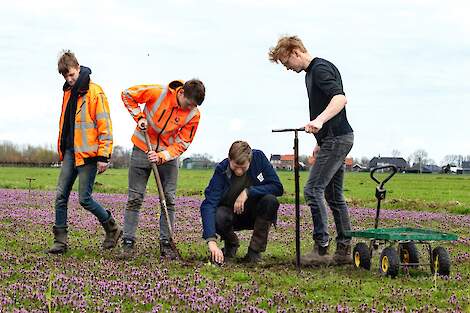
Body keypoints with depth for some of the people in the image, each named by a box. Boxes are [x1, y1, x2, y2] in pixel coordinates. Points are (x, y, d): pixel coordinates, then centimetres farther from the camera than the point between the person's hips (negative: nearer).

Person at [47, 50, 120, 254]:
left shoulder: (94, 92, -10)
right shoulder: (68, 92, 14)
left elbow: (104, 125, -12)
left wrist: (103, 156, -14)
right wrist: (62, 149, 23)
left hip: (87, 153, -7)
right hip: (70, 152, 8)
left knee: (84, 198, -5)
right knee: (61, 196, 2)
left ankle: (112, 229, 14)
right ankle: (60, 240, 7)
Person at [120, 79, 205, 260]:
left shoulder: (194, 114, -15)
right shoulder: (158, 93, -22)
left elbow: (182, 144, -11)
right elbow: (127, 95, -8)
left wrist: (162, 156, -25)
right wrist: (139, 116, -16)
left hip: (168, 155, 2)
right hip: (142, 150, -2)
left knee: (169, 200, 0)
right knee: (134, 198, -1)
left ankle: (166, 244, 8)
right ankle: (128, 243, 4)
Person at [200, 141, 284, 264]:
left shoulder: (259, 157, -18)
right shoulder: (221, 170, -22)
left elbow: (277, 187, -18)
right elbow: (208, 204, -31)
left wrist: (248, 192, -30)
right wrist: (211, 240, -43)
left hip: (255, 213, 1)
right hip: (231, 214, -1)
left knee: (270, 201, -30)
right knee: (218, 217, -34)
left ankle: (255, 250, -14)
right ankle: (231, 244, 3)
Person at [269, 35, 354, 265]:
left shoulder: (320, 69, -14)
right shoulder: (312, 72, 18)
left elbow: (340, 98, -30)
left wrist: (319, 120, -44)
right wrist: (321, 143, 30)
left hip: (336, 138, -11)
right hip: (334, 138, 11)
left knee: (313, 190, -14)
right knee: (334, 195, 11)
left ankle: (321, 248, -14)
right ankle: (344, 250, 14)